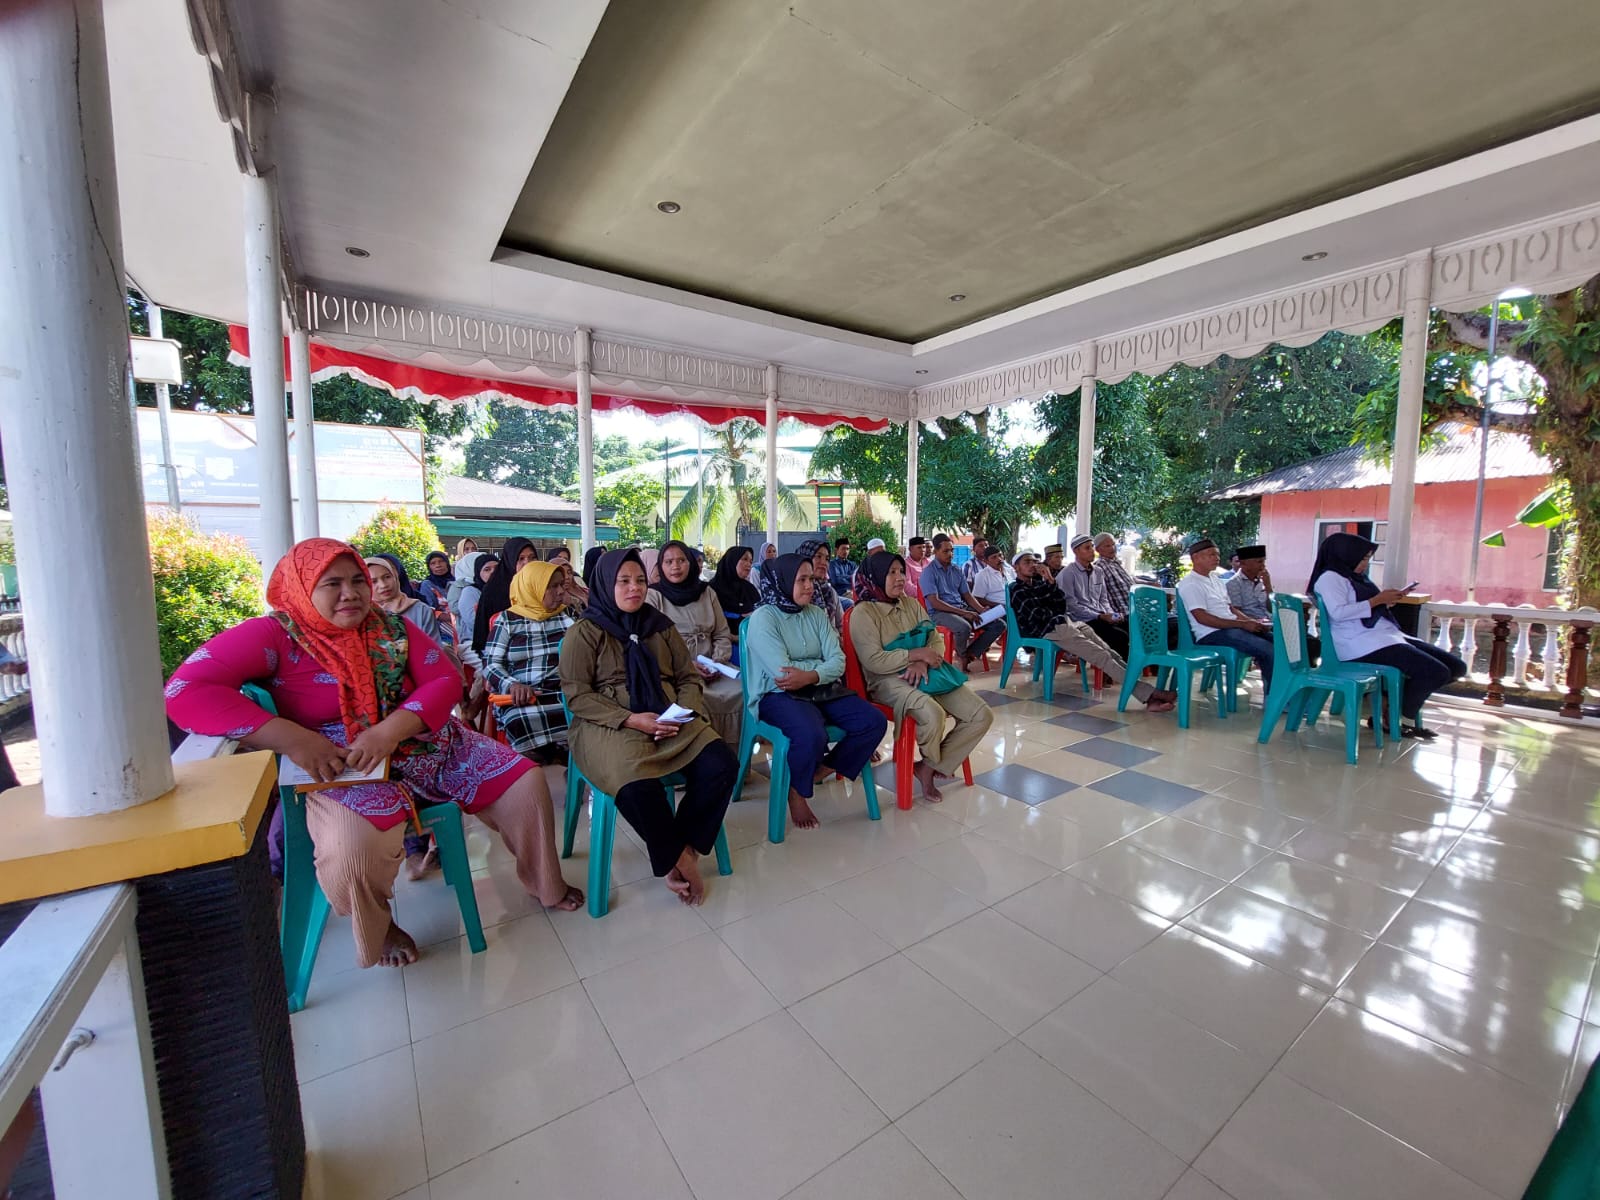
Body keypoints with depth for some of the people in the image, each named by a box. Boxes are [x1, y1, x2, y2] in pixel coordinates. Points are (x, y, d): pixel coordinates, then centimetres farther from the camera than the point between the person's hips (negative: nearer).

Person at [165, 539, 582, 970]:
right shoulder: (273, 635, -10)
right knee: (353, 850, -34)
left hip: (430, 748, 4)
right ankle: (377, 927, 4)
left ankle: (546, 884, 23)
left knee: (524, 781, -3)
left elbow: (446, 680, -4)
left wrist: (392, 729, -22)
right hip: (346, 769, -4)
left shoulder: (390, 626, 1)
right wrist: (293, 740, -30)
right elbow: (185, 690, -22)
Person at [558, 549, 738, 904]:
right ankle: (675, 858, -6)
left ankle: (684, 847, -1)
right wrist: (630, 719, -18)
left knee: (722, 765, -22)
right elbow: (577, 694, -6)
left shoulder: (660, 626, 15)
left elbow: (689, 678, 13)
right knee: (637, 785, -35)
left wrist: (684, 713, -9)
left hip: (670, 722, 5)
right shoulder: (584, 633, 2)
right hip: (608, 726, -4)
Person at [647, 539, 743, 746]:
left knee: (741, 691, -20)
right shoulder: (653, 595, 2)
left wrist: (718, 662, -6)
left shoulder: (706, 592, 13)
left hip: (708, 668, 4)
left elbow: (722, 635, 14)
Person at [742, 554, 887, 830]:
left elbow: (838, 662, -1)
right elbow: (782, 672, -19)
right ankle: (796, 792, -2)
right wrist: (822, 664, -7)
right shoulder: (762, 618, -8)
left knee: (874, 722, -12)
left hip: (822, 690, 6)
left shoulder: (816, 614, 9)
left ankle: (823, 769, 8)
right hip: (778, 694, -6)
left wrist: (810, 675, -22)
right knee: (812, 734, -35)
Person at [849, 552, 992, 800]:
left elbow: (937, 640, 10)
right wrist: (916, 654, -16)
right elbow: (873, 660, -16)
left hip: (927, 673, 7)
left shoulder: (911, 604, 14)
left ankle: (930, 768, 1)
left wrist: (922, 662, -12)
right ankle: (933, 764, 2)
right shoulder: (863, 613, -7)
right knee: (932, 714, -35)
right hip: (889, 680, -7)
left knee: (983, 716, -7)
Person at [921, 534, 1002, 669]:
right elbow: (935, 603, -17)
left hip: (962, 608, 7)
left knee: (999, 625, -7)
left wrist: (982, 610, -4)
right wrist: (964, 613, -22)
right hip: (940, 612, -7)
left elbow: (967, 595, 15)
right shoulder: (928, 571, -8)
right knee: (964, 627, -38)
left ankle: (970, 653, 1)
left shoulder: (957, 570, 14)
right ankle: (962, 655, -5)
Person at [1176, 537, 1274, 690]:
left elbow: (1230, 609, 22)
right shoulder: (1190, 584, -11)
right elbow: (1202, 618, -20)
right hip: (1212, 634, -10)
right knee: (1268, 650, -23)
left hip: (1233, 627, 10)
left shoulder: (1215, 579, 20)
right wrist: (1242, 624, -20)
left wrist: (1251, 621, 2)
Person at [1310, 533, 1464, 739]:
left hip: (1386, 636, 10)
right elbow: (1338, 612, -21)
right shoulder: (1329, 577, -7)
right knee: (1436, 672, -21)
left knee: (1456, 667, 3)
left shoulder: (1355, 577, 22)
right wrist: (1377, 600, -13)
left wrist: (1387, 599, 10)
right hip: (1362, 643, -10)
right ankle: (1404, 720, 1)